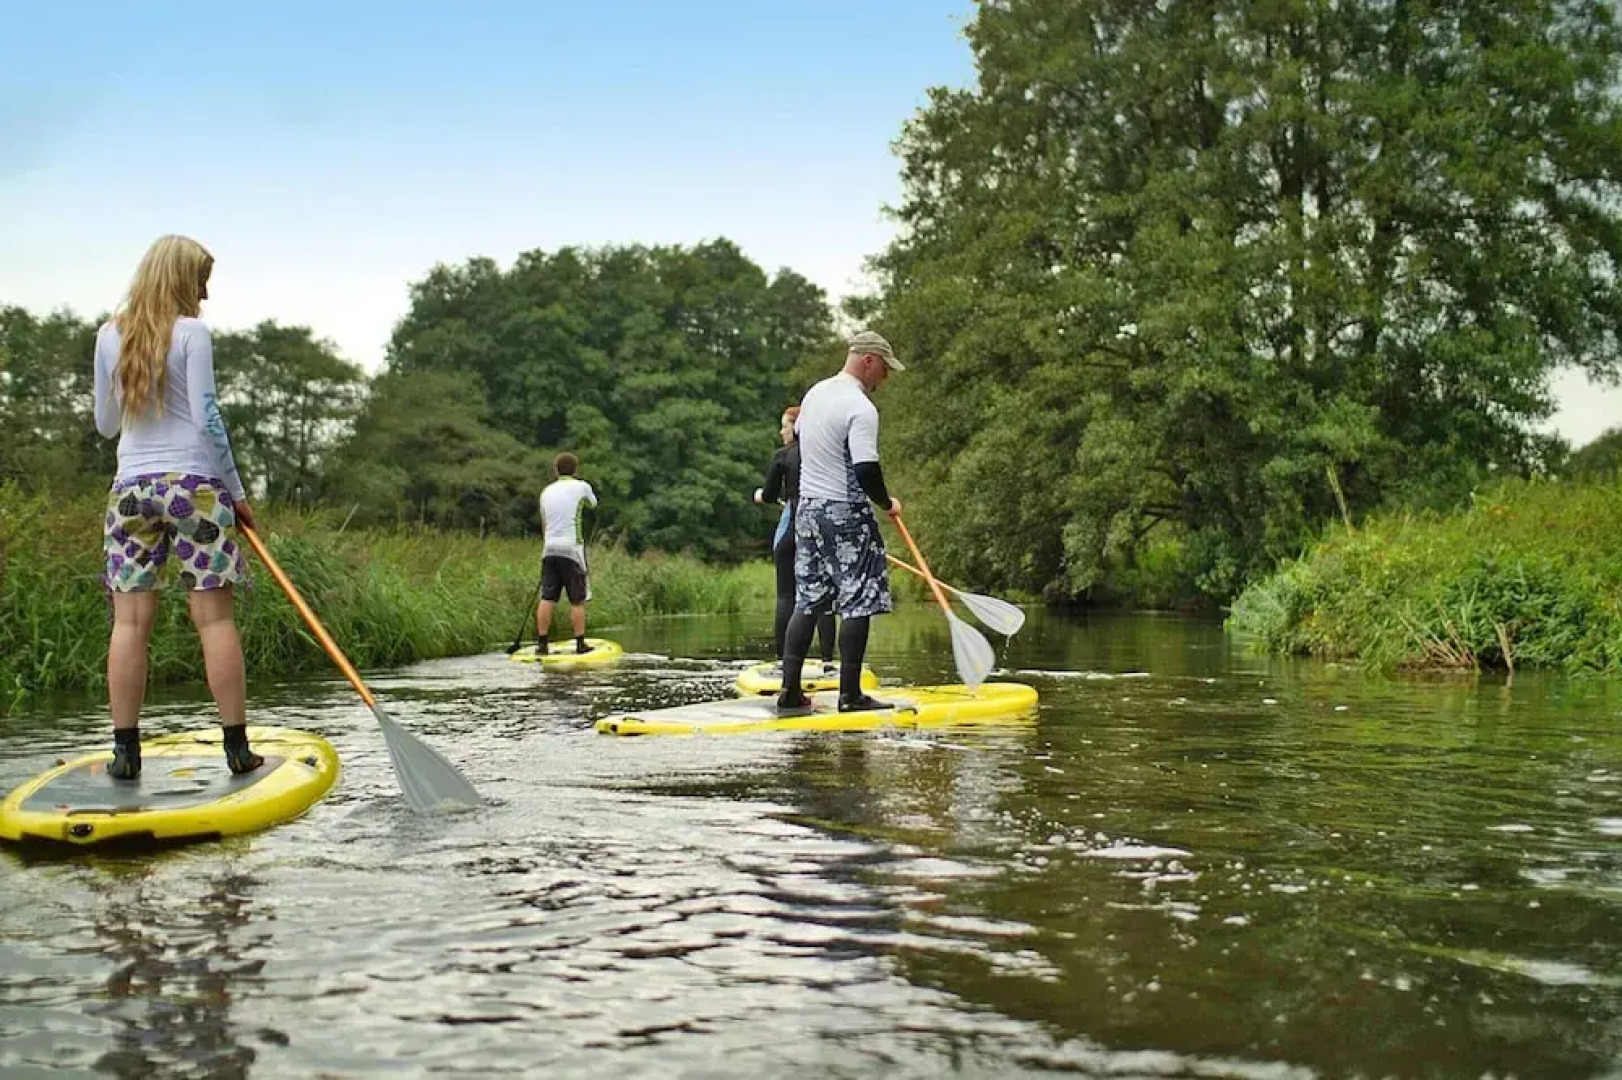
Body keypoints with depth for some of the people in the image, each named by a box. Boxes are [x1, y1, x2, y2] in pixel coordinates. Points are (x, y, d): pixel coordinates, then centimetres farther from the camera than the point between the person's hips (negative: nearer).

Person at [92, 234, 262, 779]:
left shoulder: (109, 336, 9)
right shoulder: (191, 332, -5)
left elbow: (105, 425, 16)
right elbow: (207, 419, -8)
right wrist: (237, 492, -1)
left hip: (130, 488, 4)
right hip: (194, 485, -4)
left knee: (130, 620, 4)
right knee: (215, 616, -1)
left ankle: (125, 749, 4)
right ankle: (237, 747, 1)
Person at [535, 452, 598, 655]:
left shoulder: (547, 491, 12)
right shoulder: (581, 486, -1)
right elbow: (593, 503, 20)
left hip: (549, 549, 4)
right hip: (572, 549, -4)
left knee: (547, 598, 3)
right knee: (577, 601, 2)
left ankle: (541, 644, 3)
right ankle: (580, 644, 4)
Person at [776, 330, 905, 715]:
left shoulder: (814, 393, 12)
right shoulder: (860, 408, -16)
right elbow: (867, 470, -23)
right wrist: (887, 503, -6)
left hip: (807, 510, 8)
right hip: (847, 514, -8)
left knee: (807, 602, 9)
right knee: (857, 604, -2)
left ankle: (790, 693, 7)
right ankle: (850, 695, 0)